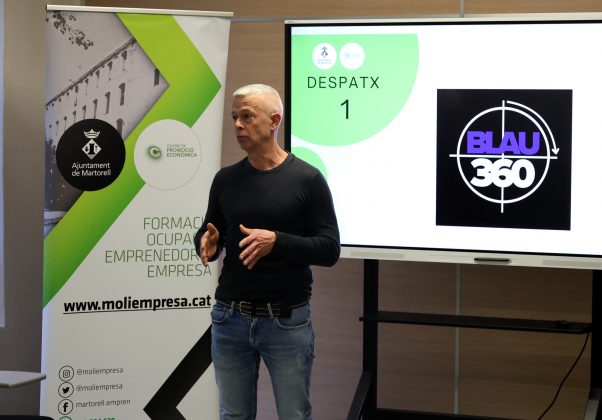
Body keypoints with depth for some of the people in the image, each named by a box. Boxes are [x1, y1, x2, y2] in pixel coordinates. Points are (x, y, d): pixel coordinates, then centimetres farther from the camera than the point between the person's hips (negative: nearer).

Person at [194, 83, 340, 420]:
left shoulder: (307, 179, -7)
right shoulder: (226, 180, 6)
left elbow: (329, 249, -9)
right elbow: (209, 235, 14)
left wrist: (276, 241, -24)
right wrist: (206, 244, -11)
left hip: (287, 321, -4)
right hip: (230, 319, 4)